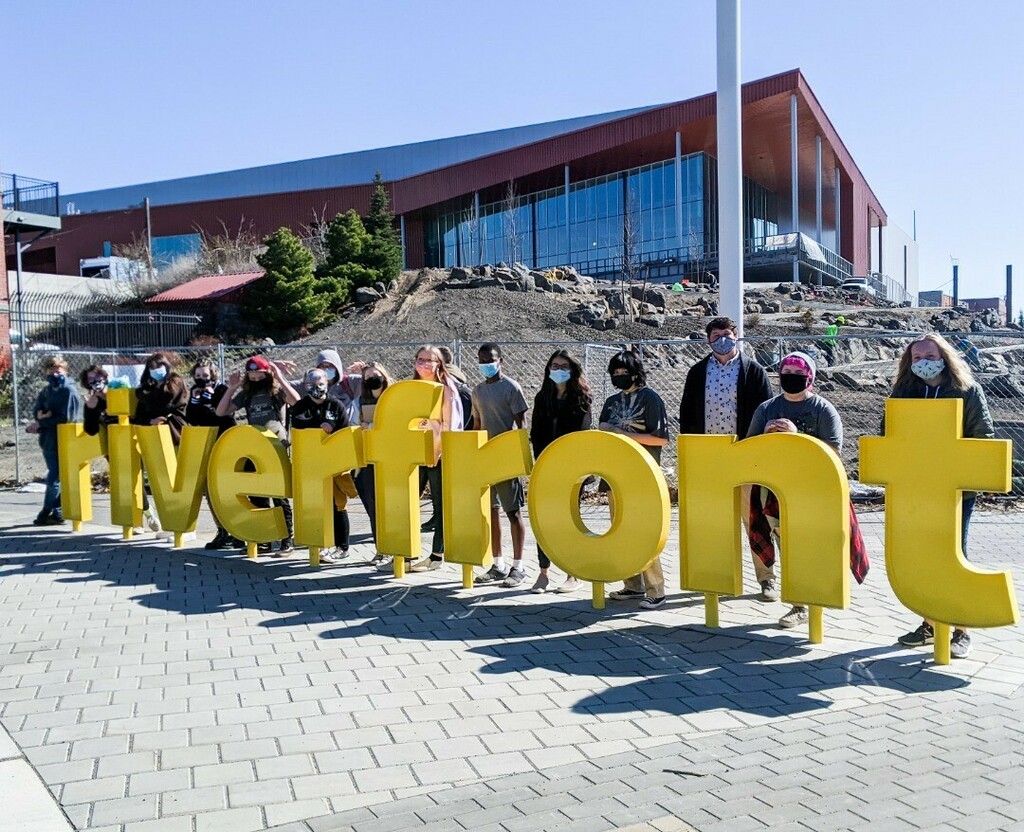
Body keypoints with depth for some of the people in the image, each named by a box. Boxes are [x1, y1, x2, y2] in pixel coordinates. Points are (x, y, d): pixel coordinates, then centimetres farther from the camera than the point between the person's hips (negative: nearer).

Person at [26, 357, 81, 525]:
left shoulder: (69, 391, -10)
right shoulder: (47, 390, 13)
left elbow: (65, 418, -15)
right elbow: (37, 408, 9)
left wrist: (40, 423, -13)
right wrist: (41, 414, -14)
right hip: (48, 439, 7)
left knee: (54, 478, -2)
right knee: (58, 477, 12)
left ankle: (47, 511, 10)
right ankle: (57, 513, 17)